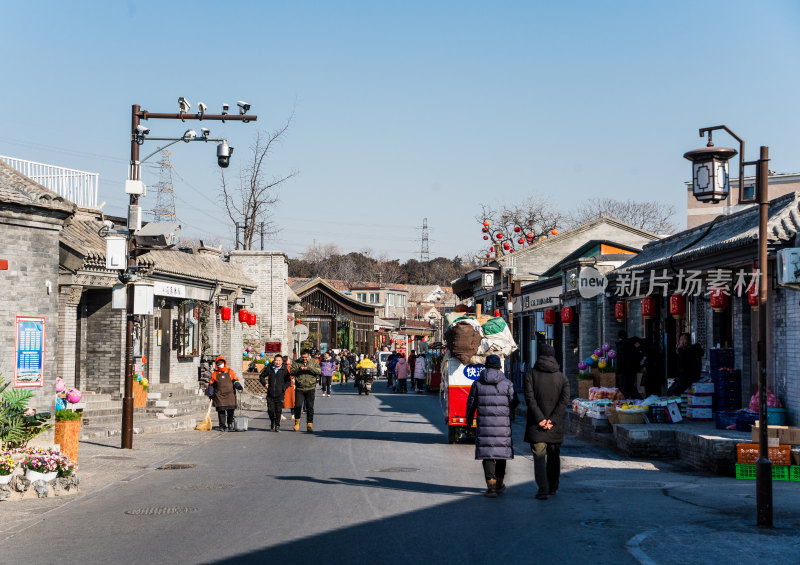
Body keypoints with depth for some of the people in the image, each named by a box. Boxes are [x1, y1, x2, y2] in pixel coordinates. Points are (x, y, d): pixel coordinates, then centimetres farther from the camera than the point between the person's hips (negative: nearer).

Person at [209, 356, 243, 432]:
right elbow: (211, 384, 15)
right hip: (219, 395, 0)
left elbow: (235, 380, 15)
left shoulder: (230, 372, 11)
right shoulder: (214, 374, 11)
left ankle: (230, 424, 13)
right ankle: (222, 426, 3)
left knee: (230, 410, -4)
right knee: (221, 410, -4)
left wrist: (238, 385, -4)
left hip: (230, 394, 0)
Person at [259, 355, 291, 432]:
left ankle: (277, 425, 9)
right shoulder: (269, 368, 5)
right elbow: (261, 376, 19)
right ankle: (272, 422, 27)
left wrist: (283, 388, -7)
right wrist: (265, 383, 4)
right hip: (270, 393, 2)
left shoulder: (284, 370, -1)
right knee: (270, 409, 1)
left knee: (278, 410, -3)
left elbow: (288, 381, 5)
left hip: (280, 394, -2)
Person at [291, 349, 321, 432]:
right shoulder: (296, 362, 7)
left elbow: (319, 371, -8)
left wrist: (309, 368, -20)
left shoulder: (314, 362, 7)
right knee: (297, 406, -7)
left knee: (310, 407, 1)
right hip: (299, 389, 0)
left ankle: (309, 425, 9)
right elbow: (292, 372, -4)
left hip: (310, 389, 0)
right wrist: (299, 369, -21)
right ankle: (297, 422, 16)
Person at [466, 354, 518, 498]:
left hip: (484, 424, 0)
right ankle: (499, 484, 25)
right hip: (503, 424, 0)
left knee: (487, 454, 0)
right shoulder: (507, 384, 1)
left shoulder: (477, 383, 3)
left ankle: (491, 486, -10)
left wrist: (469, 420, 20)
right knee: (501, 452, 15)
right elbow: (514, 403, 0)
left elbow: (471, 404, 6)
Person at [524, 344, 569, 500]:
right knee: (554, 456, 17)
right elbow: (565, 400, -7)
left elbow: (530, 399, -13)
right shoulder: (562, 377, 5)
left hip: (536, 425, -2)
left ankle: (543, 489, -15)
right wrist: (552, 420, -13)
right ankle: (553, 487, 28)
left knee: (539, 457, -2)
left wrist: (540, 419, -15)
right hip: (556, 426, 2)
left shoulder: (530, 375, -2)